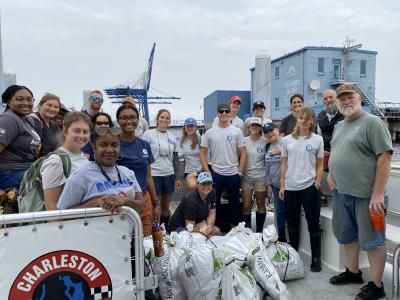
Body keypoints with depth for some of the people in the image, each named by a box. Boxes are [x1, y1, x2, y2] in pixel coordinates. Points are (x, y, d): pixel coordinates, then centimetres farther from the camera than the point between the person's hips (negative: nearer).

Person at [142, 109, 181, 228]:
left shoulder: (172, 136, 10)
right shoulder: (148, 134, -3)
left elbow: (175, 158, 14)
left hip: (169, 175, 4)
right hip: (154, 175, -4)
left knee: (166, 207, 13)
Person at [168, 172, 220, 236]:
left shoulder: (212, 193, -7)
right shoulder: (191, 200, -29)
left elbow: (212, 214, -2)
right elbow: (190, 227, -27)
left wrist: (210, 225, -20)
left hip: (195, 224, 7)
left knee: (216, 230, -12)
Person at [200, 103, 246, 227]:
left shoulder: (237, 131, 1)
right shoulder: (209, 133, 1)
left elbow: (243, 153, 2)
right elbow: (202, 153, 2)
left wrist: (240, 172, -4)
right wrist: (207, 172, -4)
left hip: (233, 174, 0)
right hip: (215, 174, 0)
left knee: (234, 204, 12)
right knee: (214, 203, 9)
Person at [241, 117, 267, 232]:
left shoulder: (265, 142, -3)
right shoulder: (244, 140, 0)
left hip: (260, 177, -1)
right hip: (246, 176, 1)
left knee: (261, 204, 10)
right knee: (246, 206, 3)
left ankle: (259, 231, 25)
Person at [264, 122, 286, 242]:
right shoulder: (267, 147, 12)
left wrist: (281, 151, -19)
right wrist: (268, 184, 14)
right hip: (275, 185, 6)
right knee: (280, 211, 12)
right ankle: (281, 238, 24)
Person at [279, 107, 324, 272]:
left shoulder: (317, 140, 1)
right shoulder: (287, 139, 6)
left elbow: (319, 165, 4)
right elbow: (284, 164, 8)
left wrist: (317, 183, -6)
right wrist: (282, 185, 4)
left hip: (309, 187, -2)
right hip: (290, 187, 3)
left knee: (313, 224, 4)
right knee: (292, 224, 14)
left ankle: (316, 259, 17)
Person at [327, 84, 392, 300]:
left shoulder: (372, 122, -10)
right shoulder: (339, 126, 13)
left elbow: (384, 157, -17)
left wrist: (378, 193, -21)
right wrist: (330, 174, 10)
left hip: (365, 194, -8)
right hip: (341, 192, 8)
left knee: (371, 240, 4)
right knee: (346, 235, 18)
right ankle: (353, 272, 36)